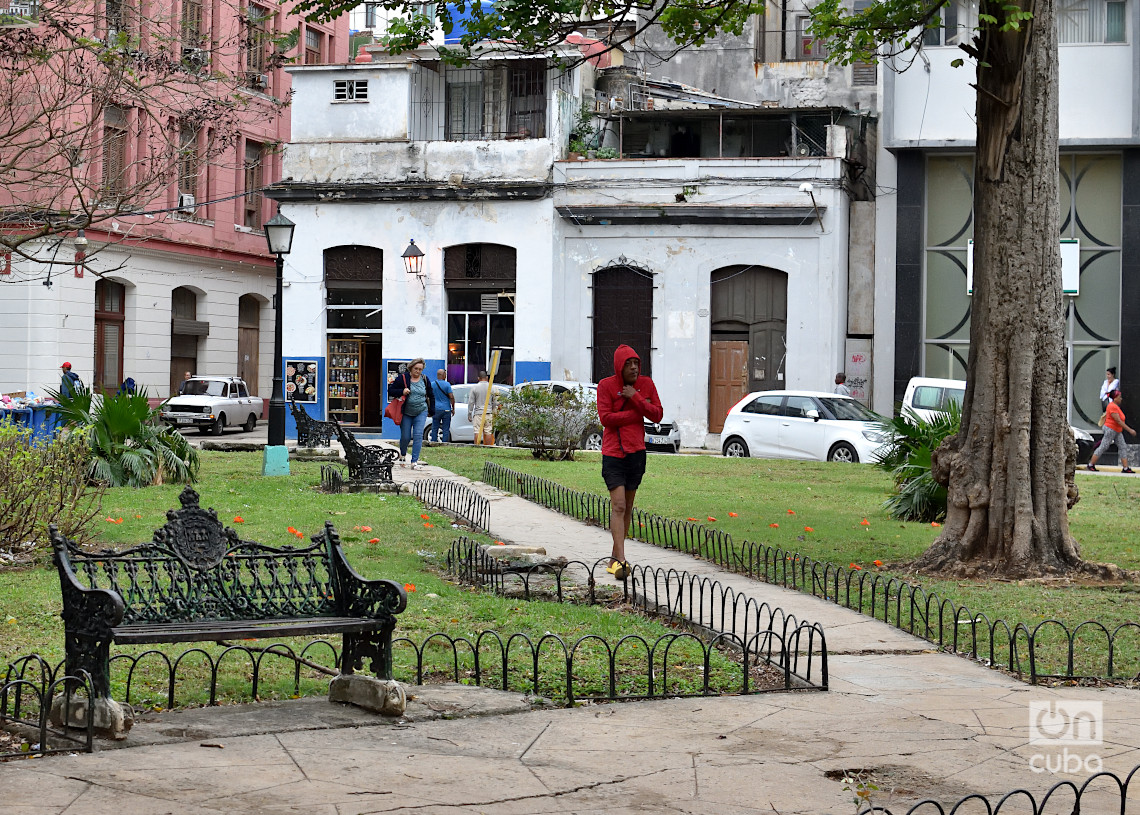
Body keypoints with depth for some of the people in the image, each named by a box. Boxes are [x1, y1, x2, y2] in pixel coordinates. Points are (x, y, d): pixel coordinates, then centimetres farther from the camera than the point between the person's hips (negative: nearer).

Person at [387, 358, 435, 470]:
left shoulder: (424, 380, 4)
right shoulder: (402, 378, -5)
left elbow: (431, 395, 15)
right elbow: (390, 391, -3)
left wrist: (431, 410, 9)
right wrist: (402, 392, -21)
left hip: (421, 412, 1)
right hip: (406, 413, -1)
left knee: (418, 435, -11)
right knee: (405, 437, 1)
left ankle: (415, 462, -10)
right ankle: (403, 455, 33)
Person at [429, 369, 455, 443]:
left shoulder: (432, 384, 3)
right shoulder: (447, 384, -7)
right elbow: (451, 397, -10)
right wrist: (453, 408, 0)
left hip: (436, 409, 2)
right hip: (446, 409, -2)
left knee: (434, 429, 7)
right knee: (446, 429, 2)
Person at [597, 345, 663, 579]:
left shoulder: (646, 384, 6)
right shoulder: (606, 385, -5)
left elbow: (657, 415, 0)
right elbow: (605, 417, -14)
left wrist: (635, 398, -13)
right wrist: (637, 413, -10)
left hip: (637, 452, 4)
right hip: (613, 453, -4)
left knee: (628, 507, 8)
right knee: (618, 506, -14)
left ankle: (615, 557, 17)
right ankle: (620, 559, -19)